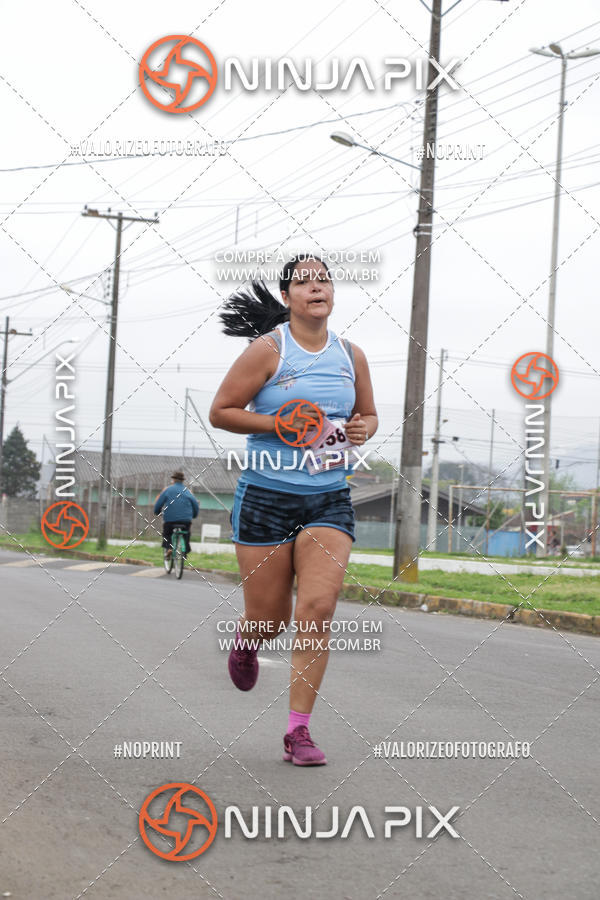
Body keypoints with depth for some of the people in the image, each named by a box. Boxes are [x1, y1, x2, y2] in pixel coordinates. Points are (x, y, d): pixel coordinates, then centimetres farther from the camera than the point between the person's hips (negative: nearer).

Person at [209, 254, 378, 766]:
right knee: (270, 620, 4)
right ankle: (246, 640, 44)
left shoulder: (351, 356, 7)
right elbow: (220, 412, -5)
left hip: (329, 499, 3)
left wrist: (363, 429, -2)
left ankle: (299, 729, -4)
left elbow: (368, 414, 22)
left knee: (318, 609, -13)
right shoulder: (269, 349, -6)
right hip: (266, 495, -3)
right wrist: (277, 424, -17)